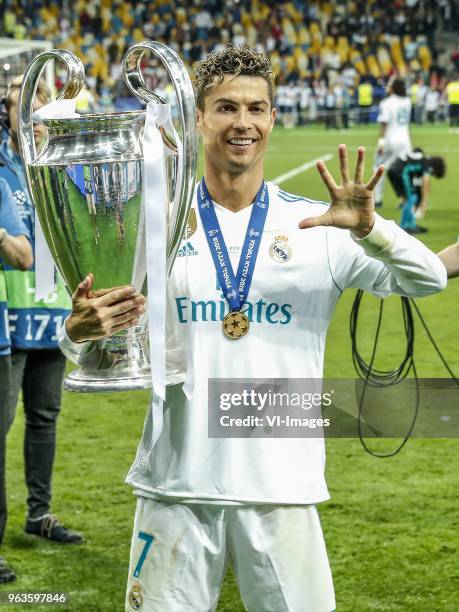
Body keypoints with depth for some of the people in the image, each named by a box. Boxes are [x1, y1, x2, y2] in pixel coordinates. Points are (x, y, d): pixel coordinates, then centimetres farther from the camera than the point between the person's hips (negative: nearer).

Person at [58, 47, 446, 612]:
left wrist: (368, 228, -23)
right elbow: (98, 353, 3)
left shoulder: (317, 226, 3)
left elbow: (428, 279, -5)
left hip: (281, 490, 0)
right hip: (176, 485, 0)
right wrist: (81, 332, -20)